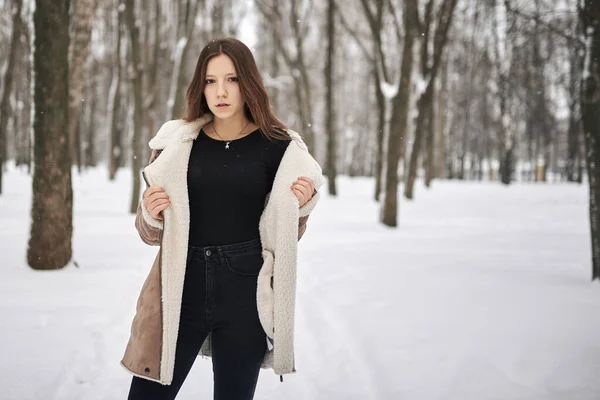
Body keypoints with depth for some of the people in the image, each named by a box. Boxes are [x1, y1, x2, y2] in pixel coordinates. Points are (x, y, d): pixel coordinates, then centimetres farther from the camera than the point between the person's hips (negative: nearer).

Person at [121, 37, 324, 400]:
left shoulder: (279, 148, 0)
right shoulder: (177, 142, 3)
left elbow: (286, 237, 11)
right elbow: (152, 234, 11)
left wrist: (300, 206, -9)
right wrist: (150, 213, -10)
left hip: (245, 294, -1)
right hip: (181, 289, 1)